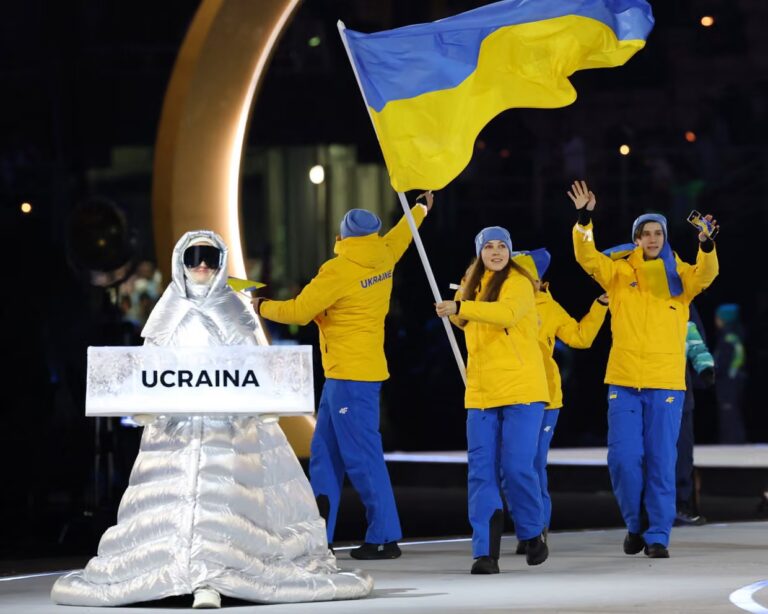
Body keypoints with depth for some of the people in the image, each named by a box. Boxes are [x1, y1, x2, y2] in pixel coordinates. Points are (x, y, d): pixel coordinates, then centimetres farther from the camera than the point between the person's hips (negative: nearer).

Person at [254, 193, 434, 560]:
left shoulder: (339, 271, -15)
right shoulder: (383, 258, 7)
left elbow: (299, 311, -10)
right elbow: (400, 235, 30)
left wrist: (262, 307, 8)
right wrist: (420, 210, 50)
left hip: (350, 377, -9)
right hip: (342, 374, 9)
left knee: (362, 457, -8)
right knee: (324, 452, 10)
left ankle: (385, 538, -7)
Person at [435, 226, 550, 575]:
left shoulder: (518, 283, -7)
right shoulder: (472, 286, 16)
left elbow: (507, 312, -28)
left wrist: (460, 307, -33)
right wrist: (456, 312, 14)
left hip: (522, 390, -6)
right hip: (481, 394, 6)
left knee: (516, 467, -9)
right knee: (482, 472, -3)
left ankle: (532, 534, 15)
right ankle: (485, 552, -4)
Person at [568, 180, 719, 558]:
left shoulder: (680, 275, 4)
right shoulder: (618, 271, 6)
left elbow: (706, 274, -14)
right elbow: (587, 257, -7)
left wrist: (706, 245, -33)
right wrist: (584, 219, -20)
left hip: (666, 383, -1)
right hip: (623, 381, 1)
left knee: (661, 460, -1)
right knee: (623, 458, -1)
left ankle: (658, 535, 7)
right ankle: (635, 524, 19)